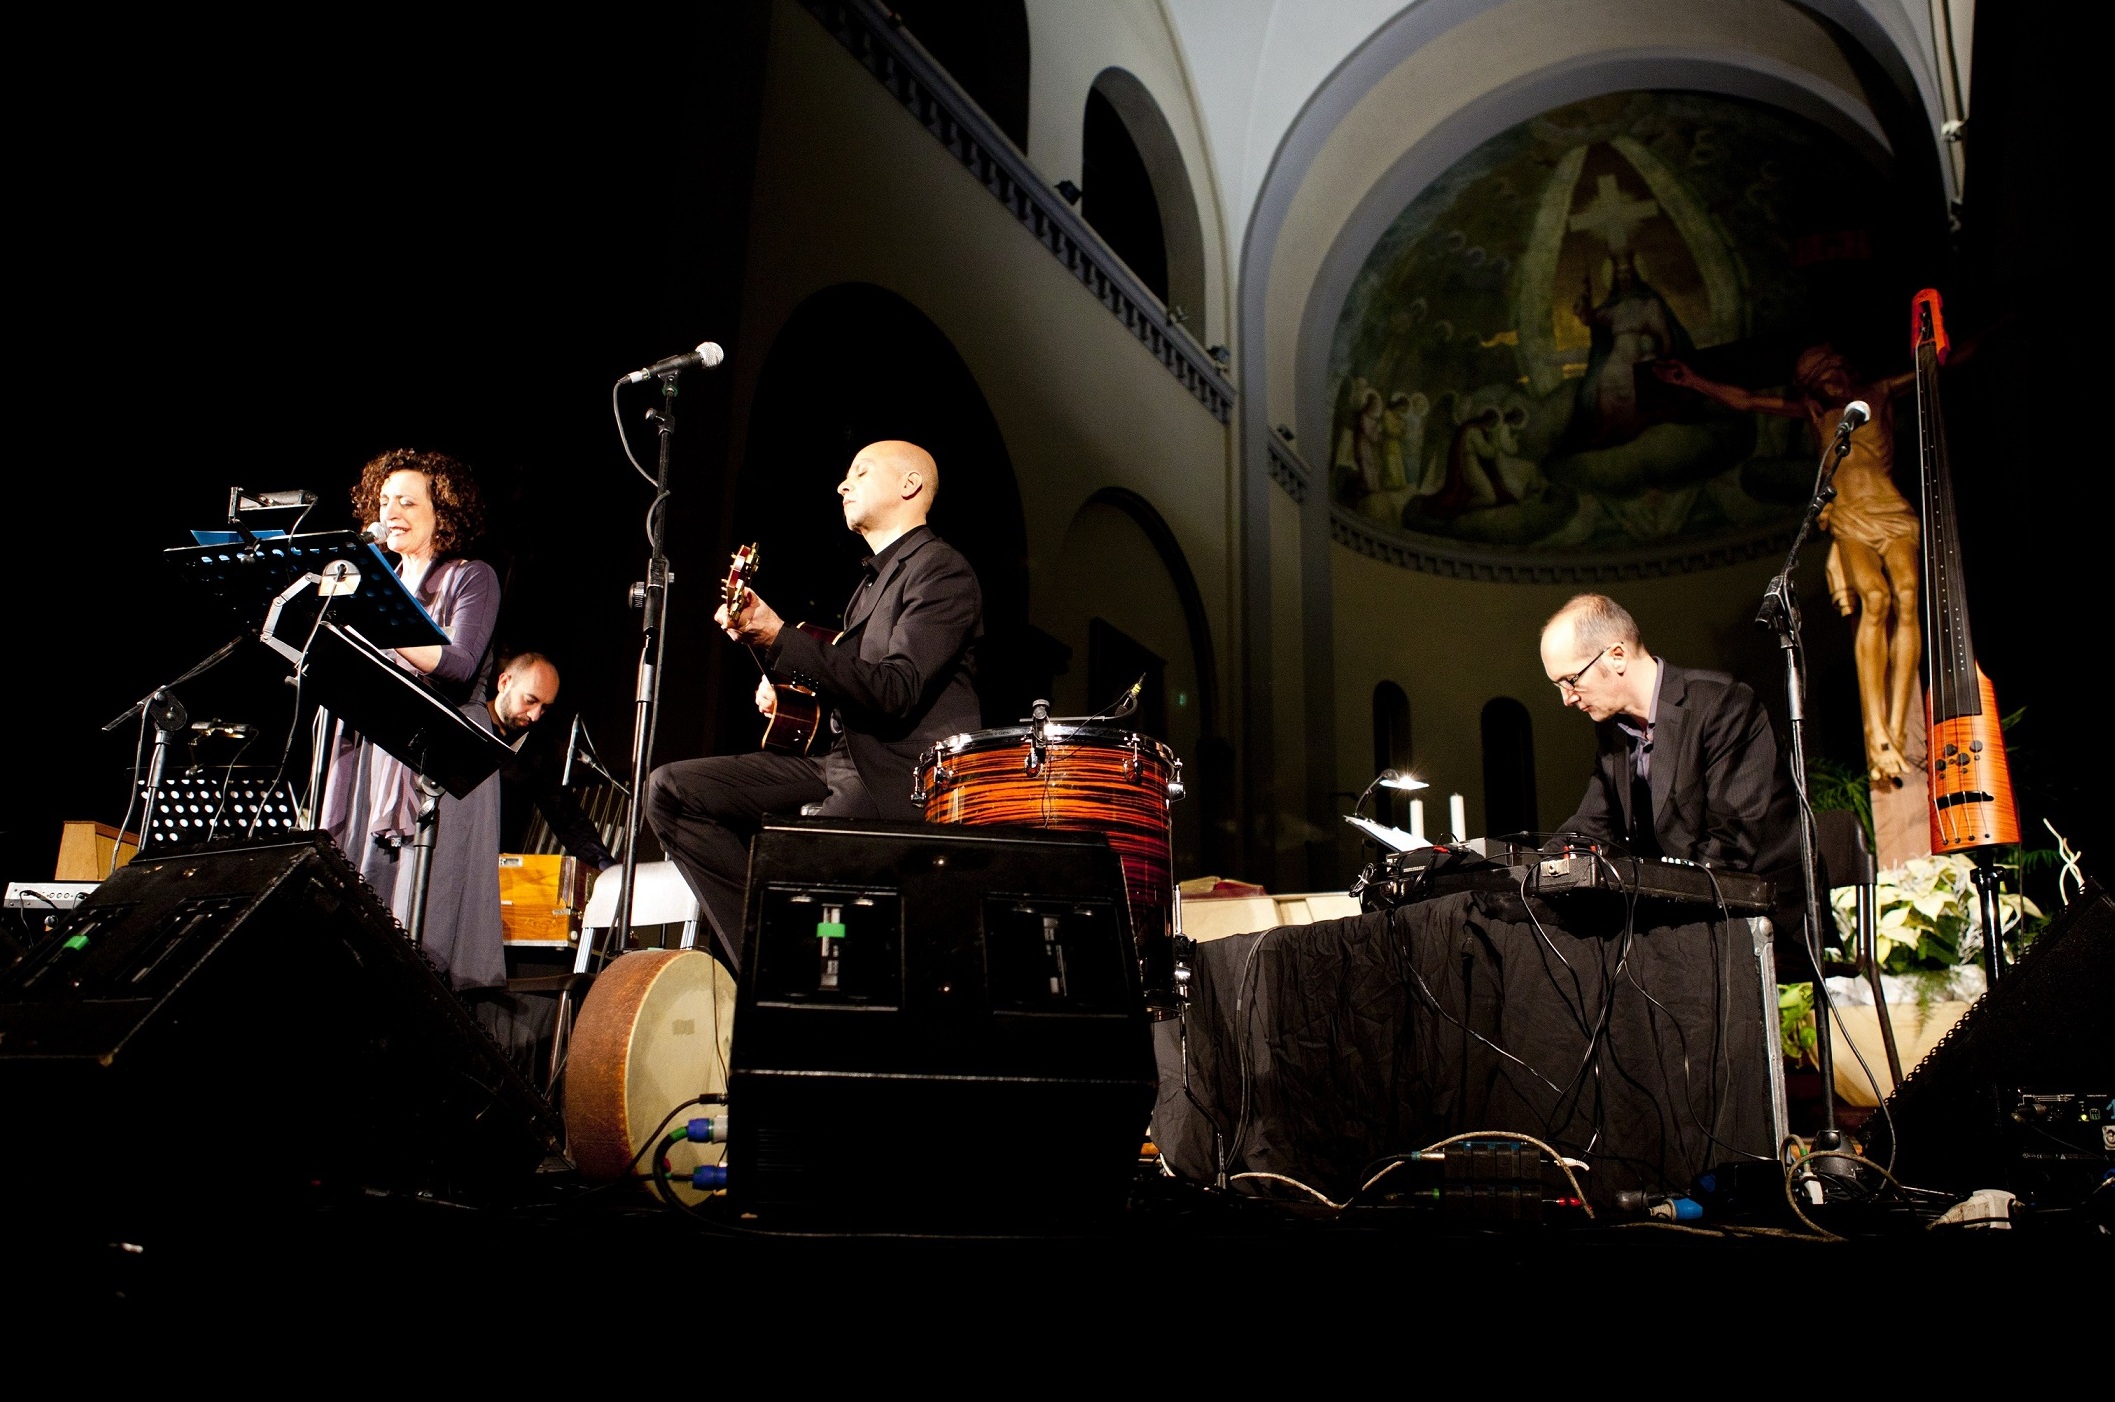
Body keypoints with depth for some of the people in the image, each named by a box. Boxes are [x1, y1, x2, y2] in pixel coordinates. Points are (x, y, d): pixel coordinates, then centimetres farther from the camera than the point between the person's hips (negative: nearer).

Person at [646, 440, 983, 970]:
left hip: (900, 773, -10)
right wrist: (783, 684, 10)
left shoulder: (942, 569, -7)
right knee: (671, 789, -3)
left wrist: (777, 637, -22)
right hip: (839, 756, 10)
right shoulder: (874, 577, 23)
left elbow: (893, 693, -19)